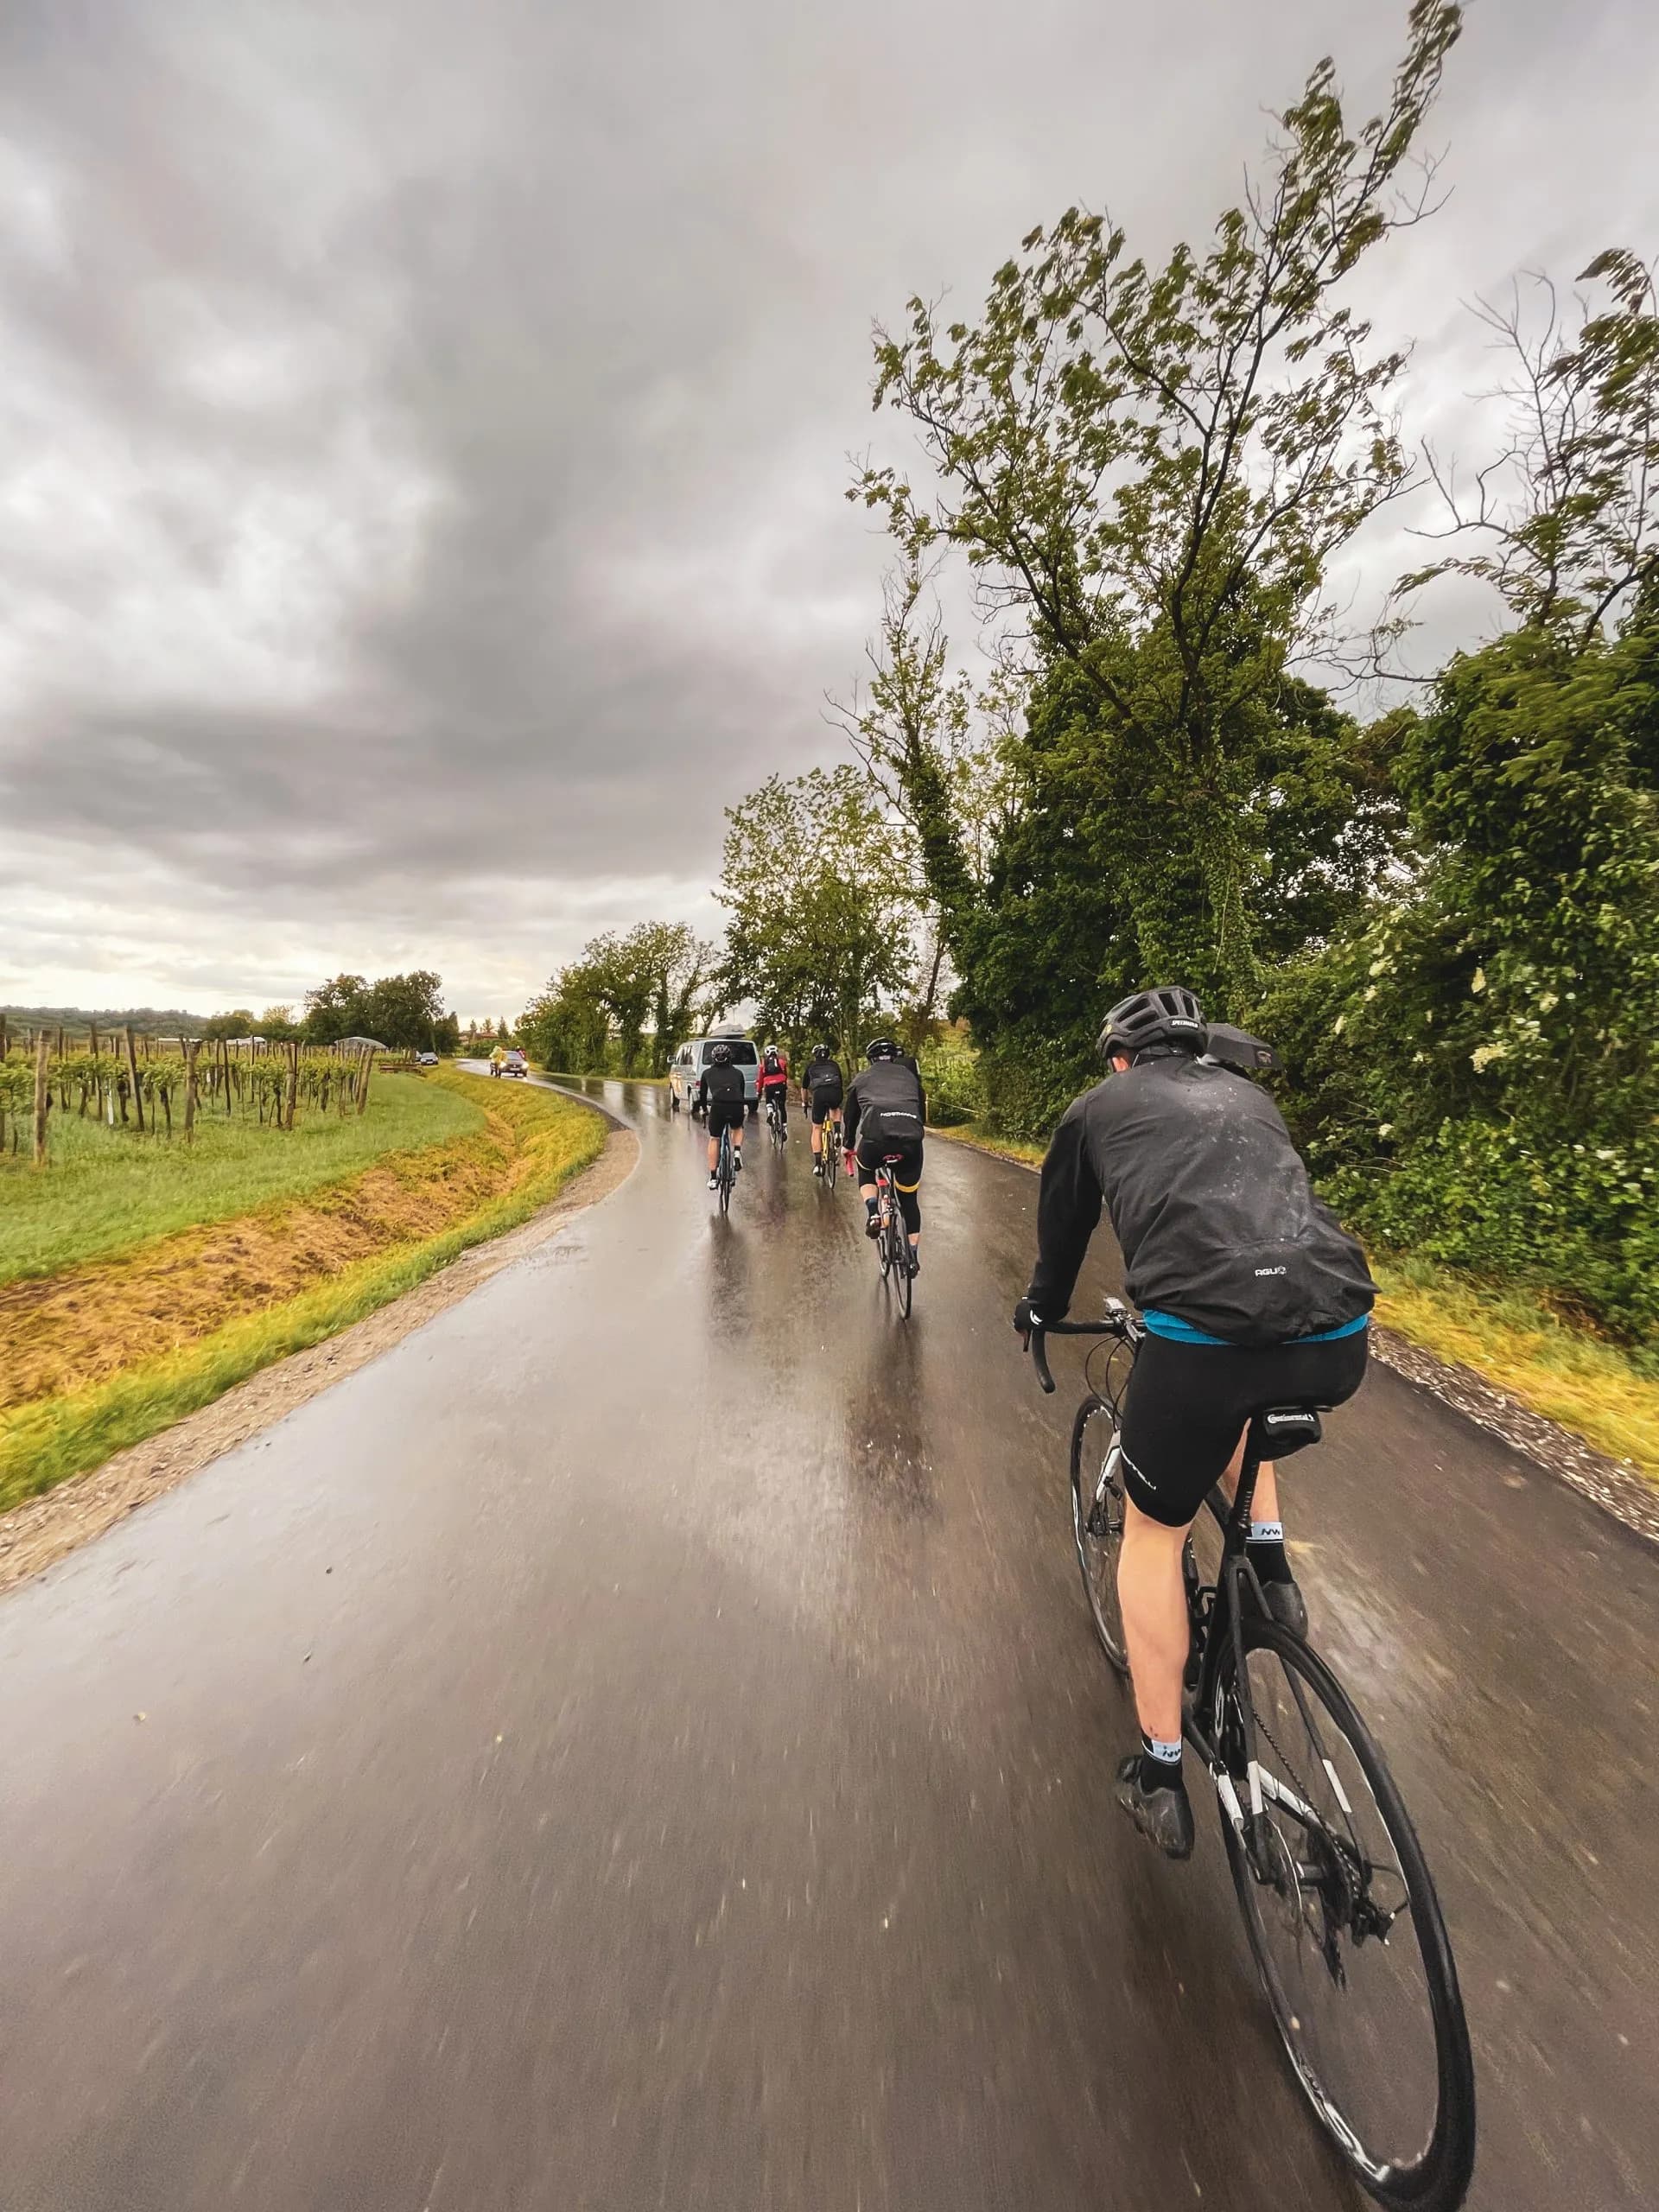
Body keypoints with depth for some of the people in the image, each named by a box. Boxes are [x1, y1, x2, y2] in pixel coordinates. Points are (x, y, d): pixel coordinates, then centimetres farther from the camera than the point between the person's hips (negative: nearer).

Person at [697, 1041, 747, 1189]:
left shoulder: (707, 1073, 23)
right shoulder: (738, 1072, 25)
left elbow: (702, 1093, 33)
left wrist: (703, 1109, 51)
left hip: (718, 1107, -1)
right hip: (737, 1107, 1)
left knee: (714, 1139, 19)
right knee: (738, 1129, 34)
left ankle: (713, 1178, 16)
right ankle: (737, 1153, 7)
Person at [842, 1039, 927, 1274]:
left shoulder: (863, 1078, 25)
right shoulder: (910, 1075, 29)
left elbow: (849, 1115, 31)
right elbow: (922, 1112, 33)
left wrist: (847, 1145, 45)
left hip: (876, 1136, -1)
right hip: (911, 1138, 2)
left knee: (865, 1169, 34)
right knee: (909, 1198, 22)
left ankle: (872, 1211, 10)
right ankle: (913, 1256, 22)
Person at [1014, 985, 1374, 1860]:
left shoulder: (1097, 1107, 15)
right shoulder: (1249, 1097, 26)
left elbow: (1062, 1229, 25)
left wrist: (1037, 1315, 44)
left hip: (1203, 1334, -4)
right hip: (1340, 1339, 5)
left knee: (1152, 1532, 22)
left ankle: (1160, 1774, 33)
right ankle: (1269, 1565, 35)